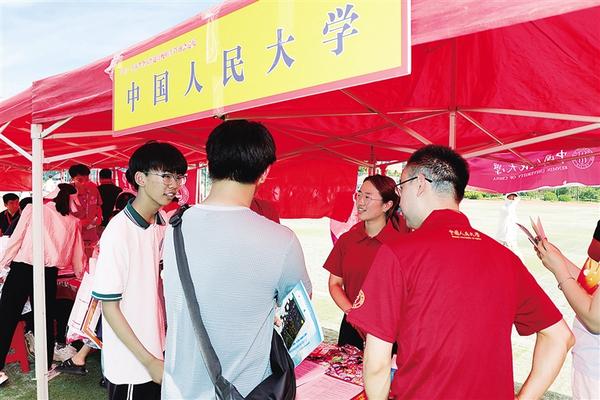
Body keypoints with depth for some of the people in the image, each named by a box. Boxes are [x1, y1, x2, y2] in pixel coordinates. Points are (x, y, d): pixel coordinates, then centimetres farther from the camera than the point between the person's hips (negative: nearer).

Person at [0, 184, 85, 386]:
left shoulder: (33, 210, 2)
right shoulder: (72, 222, 7)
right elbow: (77, 256, 12)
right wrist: (82, 274, 29)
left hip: (21, 269, -2)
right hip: (48, 274, 2)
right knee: (46, 320, 13)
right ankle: (46, 367, 22)